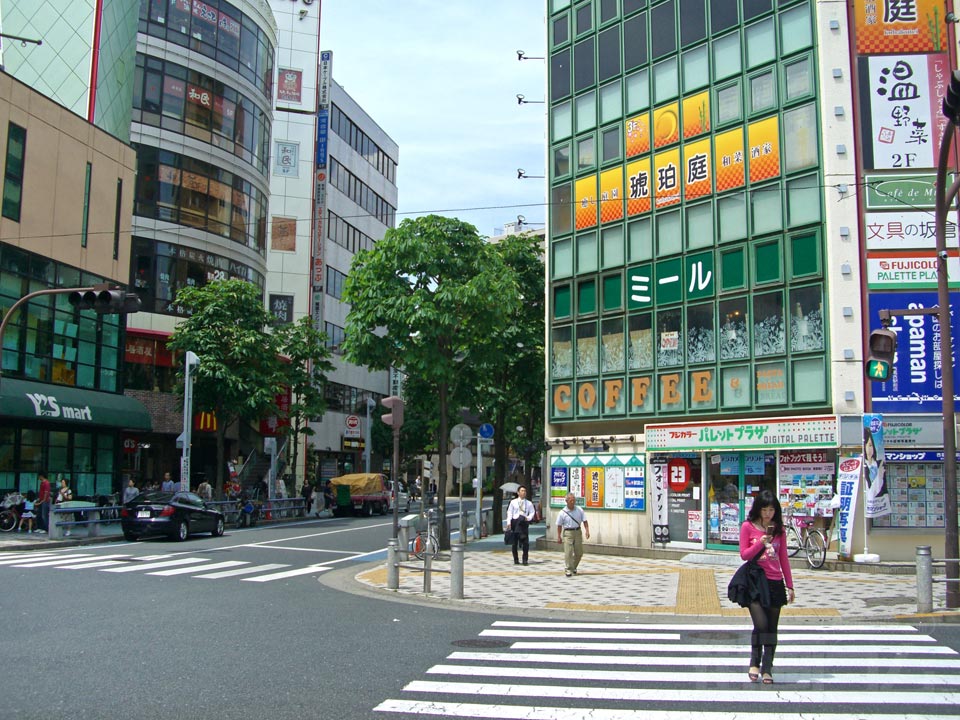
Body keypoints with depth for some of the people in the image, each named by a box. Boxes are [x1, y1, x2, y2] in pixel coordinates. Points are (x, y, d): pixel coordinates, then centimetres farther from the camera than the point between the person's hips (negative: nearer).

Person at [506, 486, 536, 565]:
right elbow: (509, 512, 5)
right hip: (515, 522, 0)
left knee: (526, 542, -6)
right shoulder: (513, 502, 8)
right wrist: (509, 522, -5)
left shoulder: (529, 503, 11)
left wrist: (528, 518, -11)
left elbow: (532, 512, 9)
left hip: (524, 522, 0)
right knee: (514, 542, 5)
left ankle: (525, 559, 1)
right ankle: (515, 559, 15)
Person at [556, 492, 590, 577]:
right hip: (568, 533, -3)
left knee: (579, 552, 7)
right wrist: (559, 536, -2)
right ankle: (568, 570, 0)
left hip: (578, 532, 3)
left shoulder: (580, 510, 1)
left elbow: (585, 521, 4)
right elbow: (559, 525, 0)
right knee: (568, 552, -8)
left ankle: (574, 567, 28)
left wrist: (587, 531, -9)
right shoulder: (562, 513, -5)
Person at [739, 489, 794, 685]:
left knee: (772, 628, 4)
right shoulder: (748, 527, -1)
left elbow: (784, 559, 13)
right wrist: (762, 542, -18)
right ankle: (754, 663, 3)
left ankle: (767, 669, 12)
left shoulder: (779, 530, 9)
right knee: (761, 624, -16)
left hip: (775, 583, 4)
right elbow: (744, 554, -4)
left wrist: (790, 586, 11)